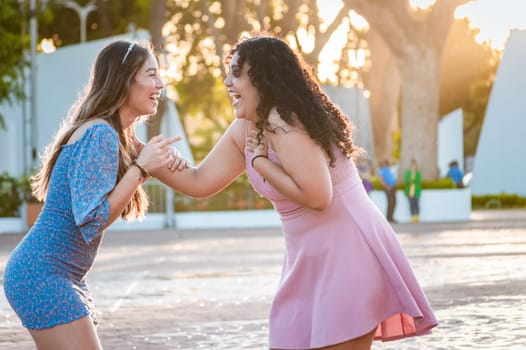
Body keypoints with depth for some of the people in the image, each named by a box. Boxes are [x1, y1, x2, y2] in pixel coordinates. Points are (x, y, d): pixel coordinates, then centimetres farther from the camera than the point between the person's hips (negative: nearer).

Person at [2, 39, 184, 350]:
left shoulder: (117, 137, 12)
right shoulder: (100, 135, -17)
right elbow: (92, 223, -22)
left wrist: (153, 165, 5)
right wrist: (141, 168, -19)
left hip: (65, 277, 10)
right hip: (43, 275, -10)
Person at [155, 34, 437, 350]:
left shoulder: (284, 122, -21)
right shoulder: (244, 130, 7)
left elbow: (316, 196, -26)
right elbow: (199, 182, 11)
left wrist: (260, 162, -17)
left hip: (346, 255, -10)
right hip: (312, 261, 10)